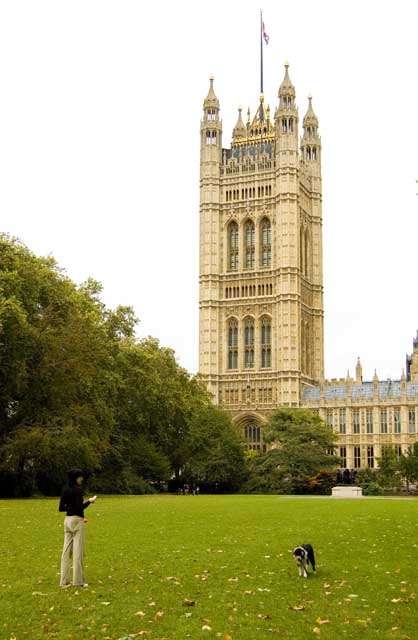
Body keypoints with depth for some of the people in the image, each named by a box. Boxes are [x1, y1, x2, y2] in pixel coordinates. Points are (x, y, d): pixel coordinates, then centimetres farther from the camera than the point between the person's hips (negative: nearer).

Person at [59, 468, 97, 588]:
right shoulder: (78, 490, -13)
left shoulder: (65, 491, 9)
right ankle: (78, 580, 1)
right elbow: (80, 507, -20)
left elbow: (61, 508, 12)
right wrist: (89, 501, -7)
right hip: (77, 520, -8)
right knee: (78, 550, -2)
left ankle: (64, 580, 11)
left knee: (67, 550, 9)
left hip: (67, 520, 8)